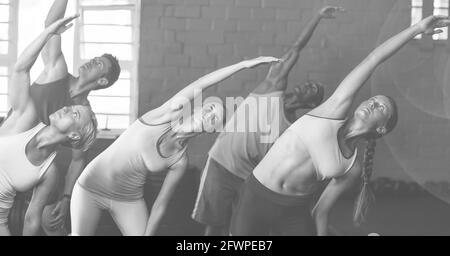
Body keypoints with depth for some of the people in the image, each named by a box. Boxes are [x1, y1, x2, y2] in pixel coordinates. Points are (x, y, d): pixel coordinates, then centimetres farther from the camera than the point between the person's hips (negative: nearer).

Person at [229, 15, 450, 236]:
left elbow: (321, 211, 9)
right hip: (256, 199, -3)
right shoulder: (338, 108, -3)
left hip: (295, 211, 3)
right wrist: (416, 28, 3)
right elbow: (373, 59, -4)